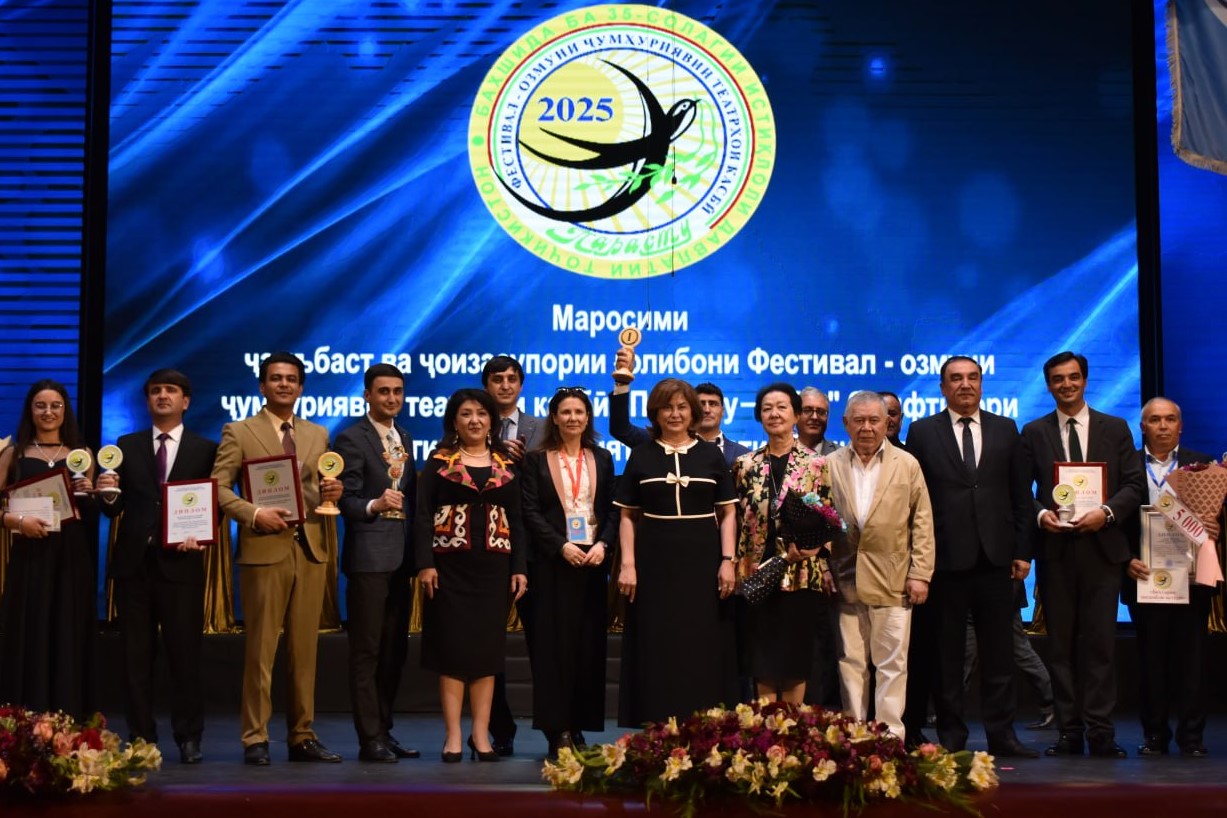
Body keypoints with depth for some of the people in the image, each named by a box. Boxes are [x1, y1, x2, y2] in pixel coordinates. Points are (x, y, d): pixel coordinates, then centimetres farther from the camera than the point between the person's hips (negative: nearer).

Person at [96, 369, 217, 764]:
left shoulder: (206, 449, 6)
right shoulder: (126, 446, 12)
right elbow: (115, 509, 8)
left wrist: (200, 534, -14)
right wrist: (109, 496, -14)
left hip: (181, 561, -2)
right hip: (133, 561, 2)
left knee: (185, 653, -1)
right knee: (136, 655, 6)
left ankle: (188, 738, 6)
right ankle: (140, 737, 13)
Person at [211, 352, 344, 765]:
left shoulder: (318, 435, 16)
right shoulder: (239, 432, 3)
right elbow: (218, 488, -3)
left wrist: (331, 493, -5)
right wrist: (254, 514, -17)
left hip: (310, 551, 4)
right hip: (264, 550, -4)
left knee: (305, 649, 7)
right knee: (260, 650, -1)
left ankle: (302, 736, 15)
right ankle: (255, 739, 7)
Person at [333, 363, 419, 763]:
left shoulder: (405, 439, 17)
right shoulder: (351, 439, -5)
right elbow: (346, 501, -10)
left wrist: (417, 551, 10)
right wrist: (374, 505, -29)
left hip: (400, 557, 7)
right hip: (368, 557, -7)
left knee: (394, 650, 11)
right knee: (366, 650, -3)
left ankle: (384, 730, 21)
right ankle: (370, 739, 2)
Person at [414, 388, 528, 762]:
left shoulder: (505, 465, 10)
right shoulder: (439, 462, 2)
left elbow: (516, 521, 10)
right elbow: (422, 516, -3)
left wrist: (519, 568, 3)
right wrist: (425, 563, -12)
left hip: (492, 566, 3)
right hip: (450, 565, -2)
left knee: (487, 647, 3)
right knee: (452, 647, -1)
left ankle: (481, 734, 9)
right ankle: (453, 736, 3)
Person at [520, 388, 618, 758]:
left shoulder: (602, 459, 13)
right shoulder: (536, 460, 5)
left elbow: (613, 509, 9)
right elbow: (530, 512, -2)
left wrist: (603, 545, -8)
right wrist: (561, 546, -13)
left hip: (592, 561, 3)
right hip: (552, 562, -3)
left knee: (589, 645, 2)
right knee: (554, 644, -4)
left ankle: (579, 727, 7)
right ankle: (557, 730, -1)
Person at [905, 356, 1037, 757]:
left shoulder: (1005, 430, 10)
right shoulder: (923, 432, 4)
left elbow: (1021, 495, 10)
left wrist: (1023, 551, 3)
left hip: (995, 558, 2)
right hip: (946, 558, -2)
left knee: (999, 651, 5)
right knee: (947, 653, 5)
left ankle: (1001, 734, 11)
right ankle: (951, 736, 13)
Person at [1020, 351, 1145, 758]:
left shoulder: (1115, 429, 8)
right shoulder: (1034, 432, 9)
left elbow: (1135, 484, 4)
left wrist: (1107, 511, -12)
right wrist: (1040, 514, -12)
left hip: (1101, 547, -1)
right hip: (1055, 550, 1)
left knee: (1100, 642, -3)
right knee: (1060, 644, 4)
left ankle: (1100, 732, 1)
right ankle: (1069, 732, 9)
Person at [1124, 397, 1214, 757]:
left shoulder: (1203, 465, 7)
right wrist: (1127, 561, -9)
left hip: (1190, 576, 0)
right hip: (1145, 577, 0)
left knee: (1190, 656, 3)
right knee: (1151, 657, 5)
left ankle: (1191, 736, 10)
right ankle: (1154, 734, 13)